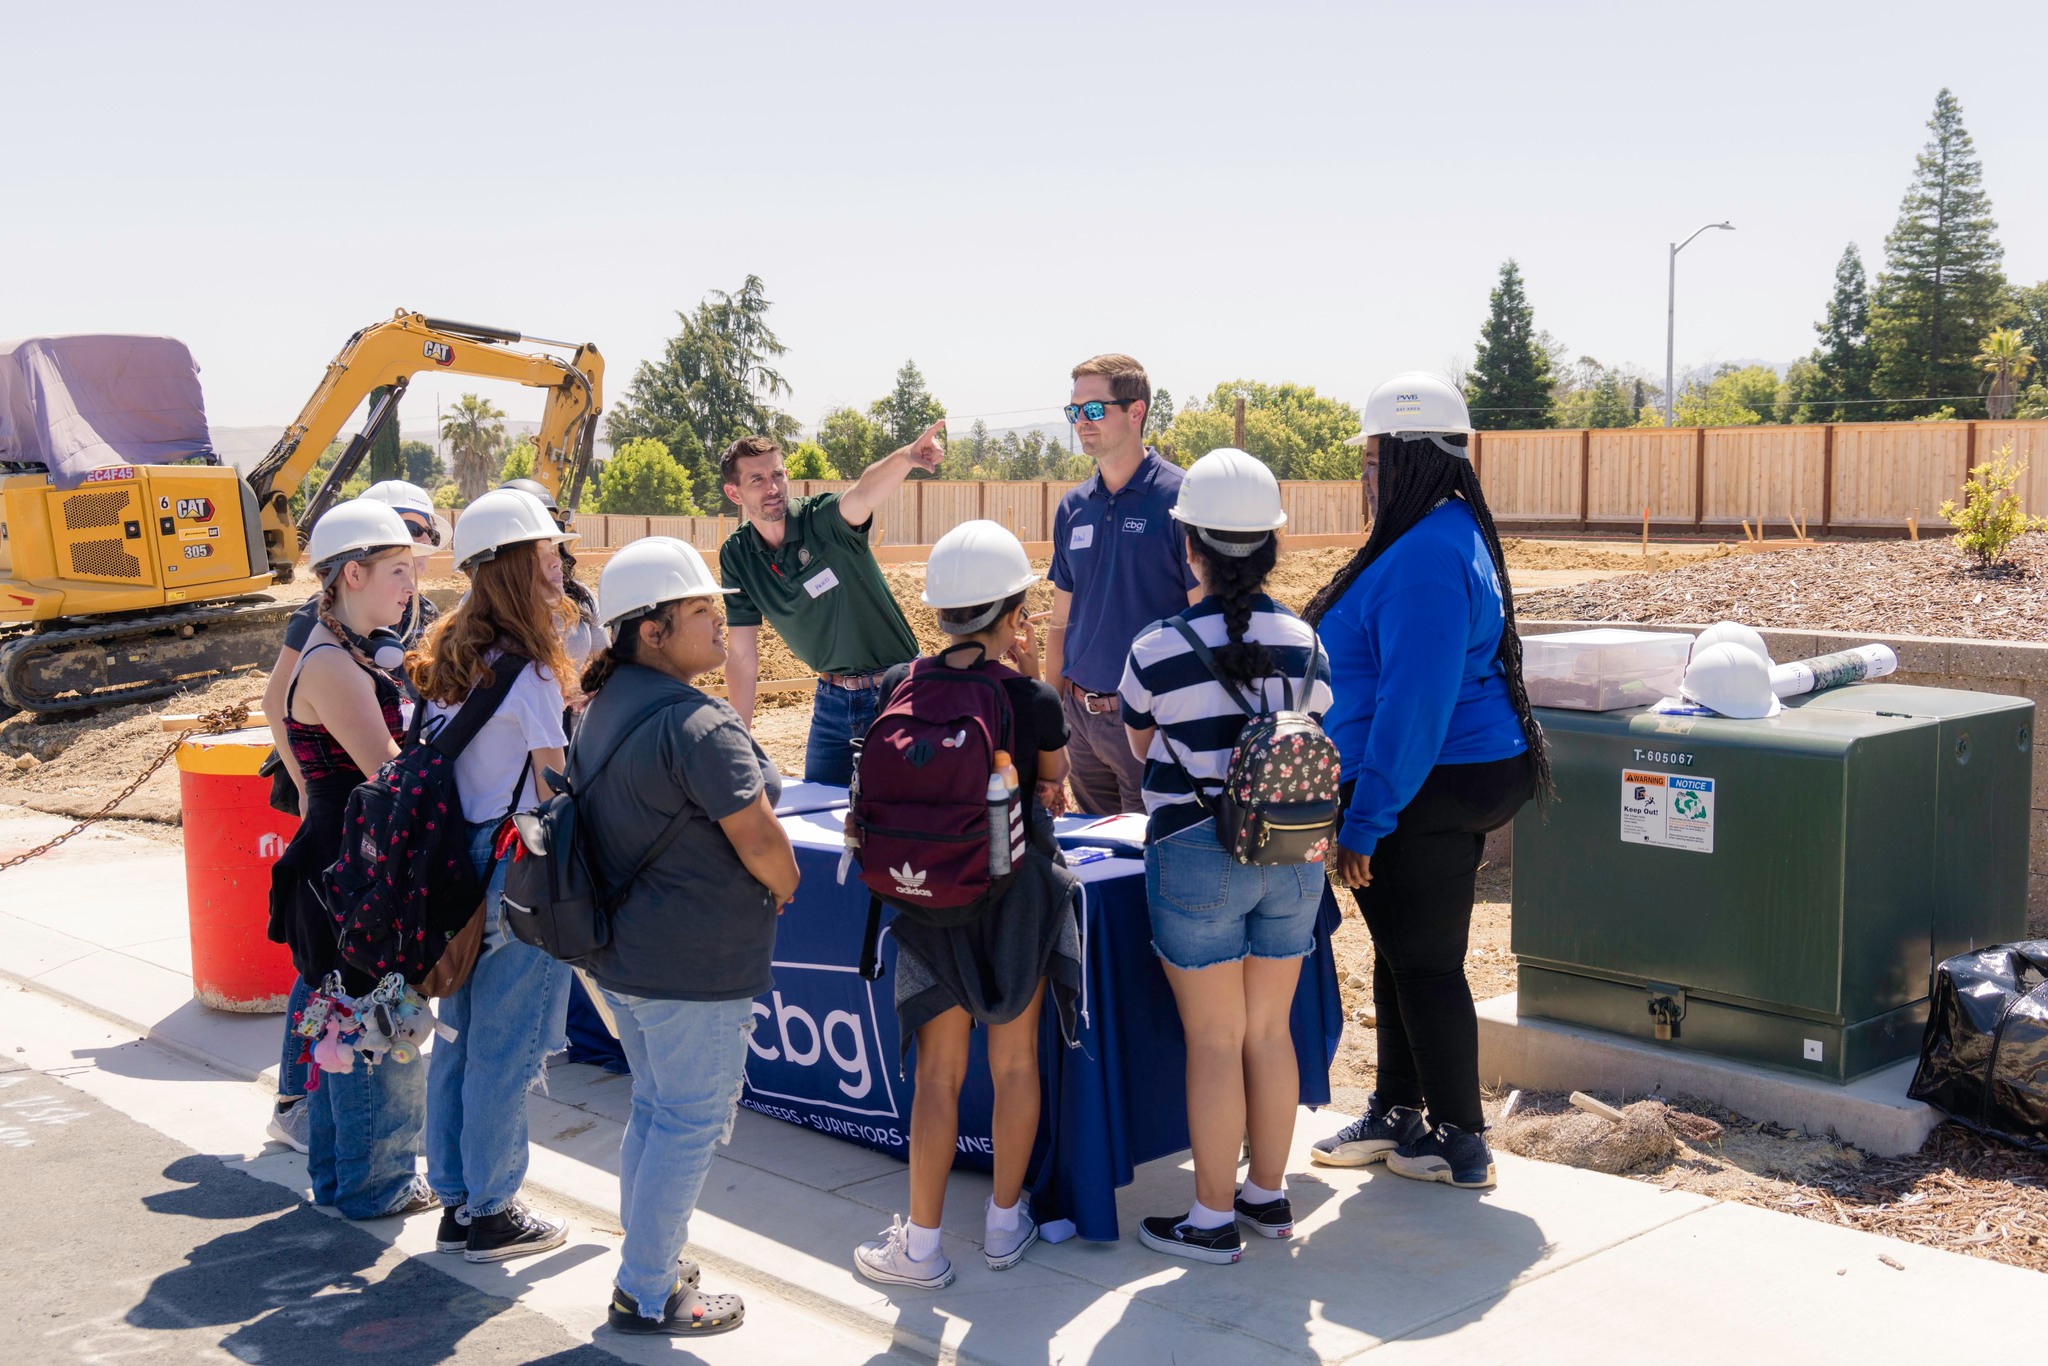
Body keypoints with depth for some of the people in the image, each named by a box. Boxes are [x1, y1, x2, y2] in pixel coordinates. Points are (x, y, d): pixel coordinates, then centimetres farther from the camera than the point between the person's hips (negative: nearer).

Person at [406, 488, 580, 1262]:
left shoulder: (447, 655, 8)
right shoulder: (525, 672, -16)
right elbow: (556, 791, -13)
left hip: (458, 865, 8)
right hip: (517, 875, -8)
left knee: (460, 1034, 17)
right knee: (506, 1045, 3)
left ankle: (455, 1200, 28)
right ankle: (491, 1213, 14)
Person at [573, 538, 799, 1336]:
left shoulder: (605, 709, 7)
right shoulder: (696, 724, -23)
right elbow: (759, 839, -22)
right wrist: (783, 888, -1)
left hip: (620, 952, 9)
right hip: (695, 966, -9)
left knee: (653, 1107, 21)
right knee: (692, 1120, 3)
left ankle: (647, 1259, 34)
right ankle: (646, 1295, 12)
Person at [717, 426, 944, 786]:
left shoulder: (822, 519, -17)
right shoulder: (736, 556, -4)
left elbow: (863, 495, -42)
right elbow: (743, 656, 1)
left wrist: (907, 456, -64)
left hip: (897, 688, -4)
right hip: (833, 697, 5)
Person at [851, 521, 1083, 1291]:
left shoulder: (898, 687, -7)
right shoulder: (1031, 700, -15)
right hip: (1018, 889, -1)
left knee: (939, 1069, 10)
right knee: (1015, 1060, 14)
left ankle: (921, 1245, 15)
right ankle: (1005, 1224, 26)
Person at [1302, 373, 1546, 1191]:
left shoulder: (1427, 557, -23)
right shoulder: (1449, 532, 11)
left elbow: (1413, 705, -26)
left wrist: (1365, 822, -22)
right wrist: (1365, 809, 22)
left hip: (1431, 793, -10)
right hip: (1443, 786, 10)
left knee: (1425, 964, 3)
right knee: (1400, 953, 20)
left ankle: (1459, 1141, 17)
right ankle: (1397, 1112, 34)